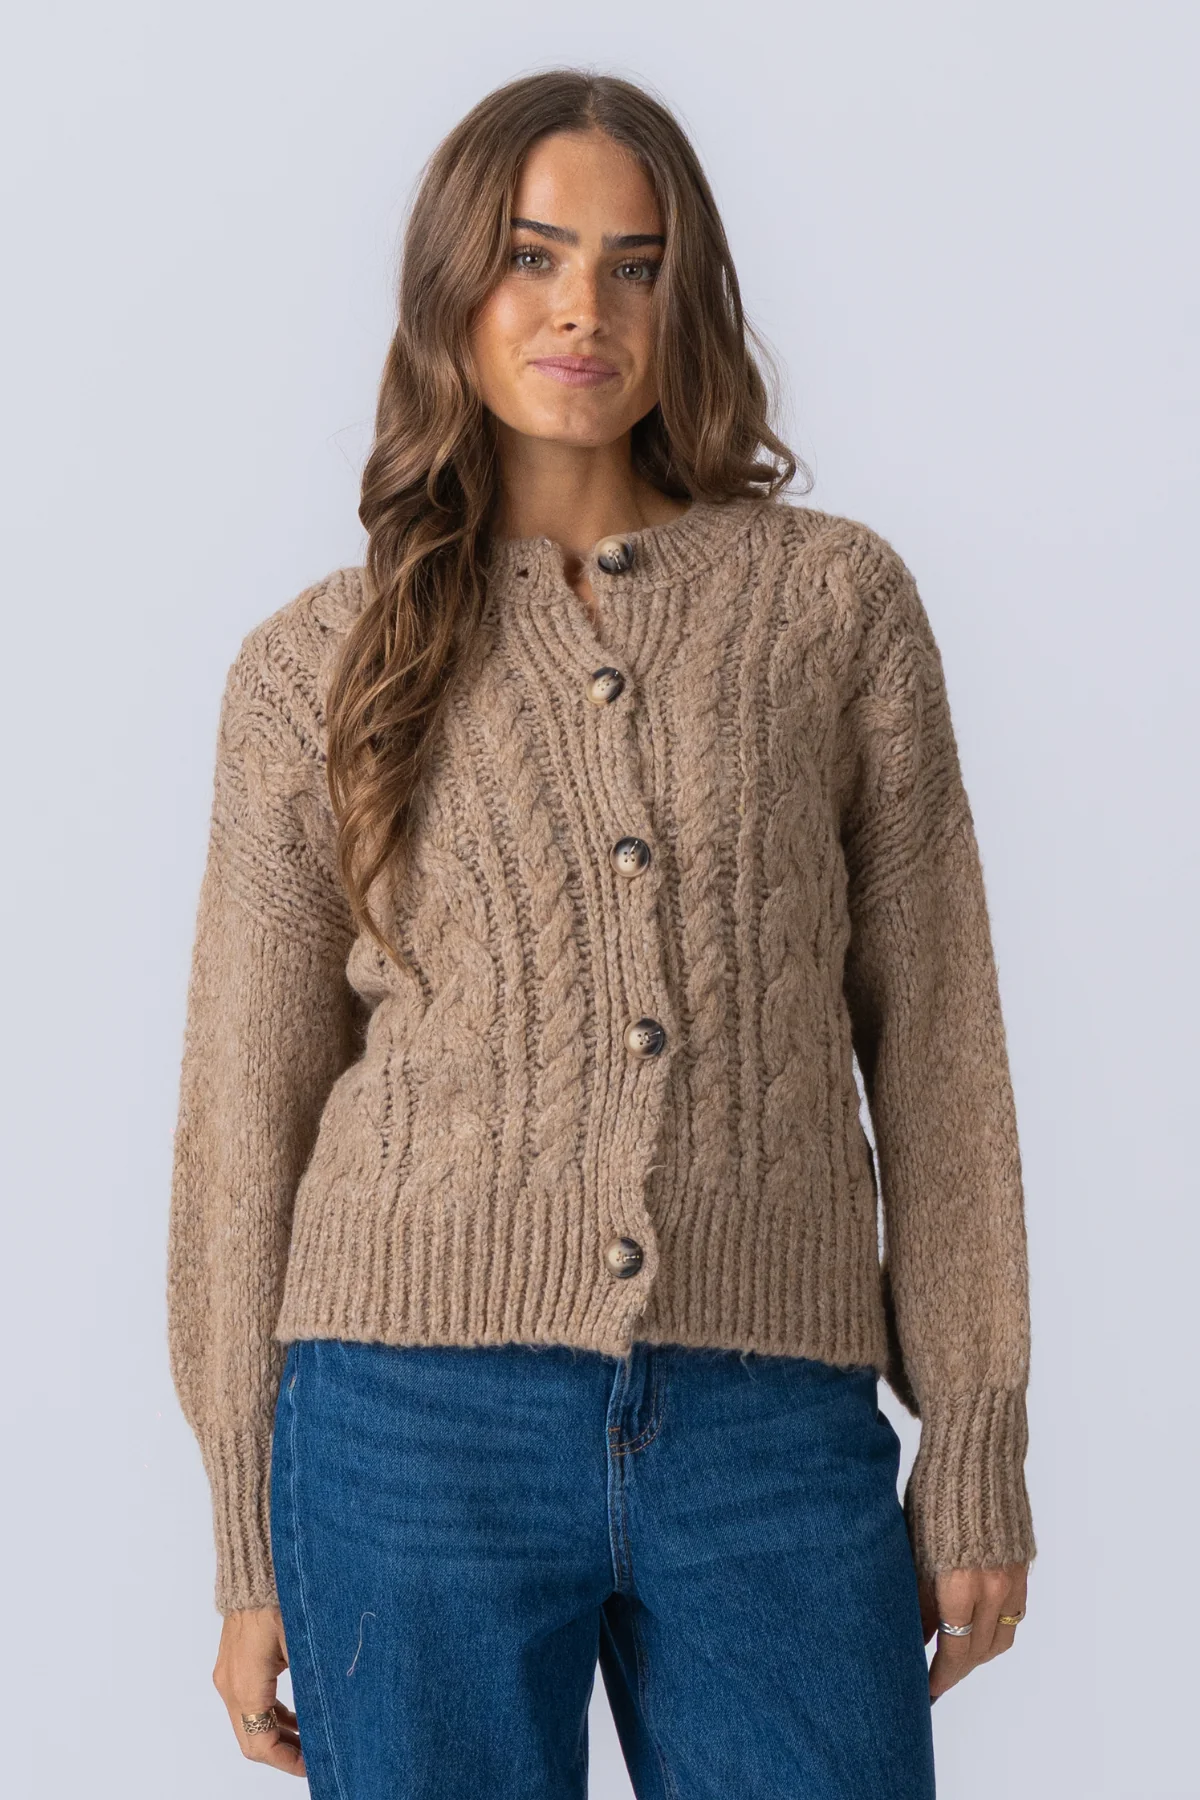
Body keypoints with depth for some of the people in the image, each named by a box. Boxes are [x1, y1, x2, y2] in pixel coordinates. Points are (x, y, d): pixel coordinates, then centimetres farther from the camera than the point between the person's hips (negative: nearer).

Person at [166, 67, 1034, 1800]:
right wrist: (249, 1557, 7)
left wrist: (974, 1462, 3)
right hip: (421, 1426, 0)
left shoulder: (837, 599, 6)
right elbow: (250, 1112, 8)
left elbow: (935, 1040, 6)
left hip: (774, 1439, 0)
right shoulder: (318, 666, 6)